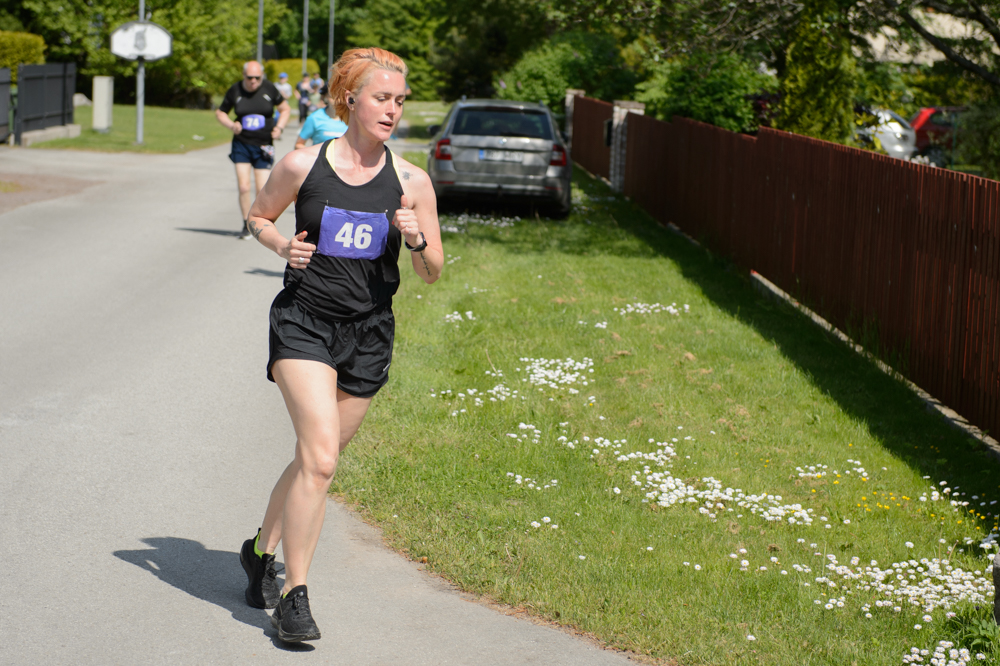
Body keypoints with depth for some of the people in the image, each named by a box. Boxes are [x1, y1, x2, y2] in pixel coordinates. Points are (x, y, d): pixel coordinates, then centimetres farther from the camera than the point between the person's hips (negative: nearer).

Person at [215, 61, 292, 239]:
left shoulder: (269, 89, -3)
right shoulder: (234, 91, -2)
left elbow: (285, 109, 11)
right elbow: (220, 112, 11)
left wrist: (279, 127, -6)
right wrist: (231, 126, -8)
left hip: (264, 146, 0)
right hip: (241, 145, 0)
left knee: (262, 190, -4)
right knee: (243, 187, -8)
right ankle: (247, 225, 8)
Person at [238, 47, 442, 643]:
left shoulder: (411, 182, 1)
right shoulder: (303, 165, -4)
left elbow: (432, 274, 6)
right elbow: (259, 216, 14)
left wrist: (417, 240, -15)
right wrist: (283, 245, -7)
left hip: (368, 332, 3)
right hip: (304, 322, -3)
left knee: (317, 460, 13)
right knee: (320, 457, -18)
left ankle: (262, 549, 39)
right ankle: (293, 594, -8)